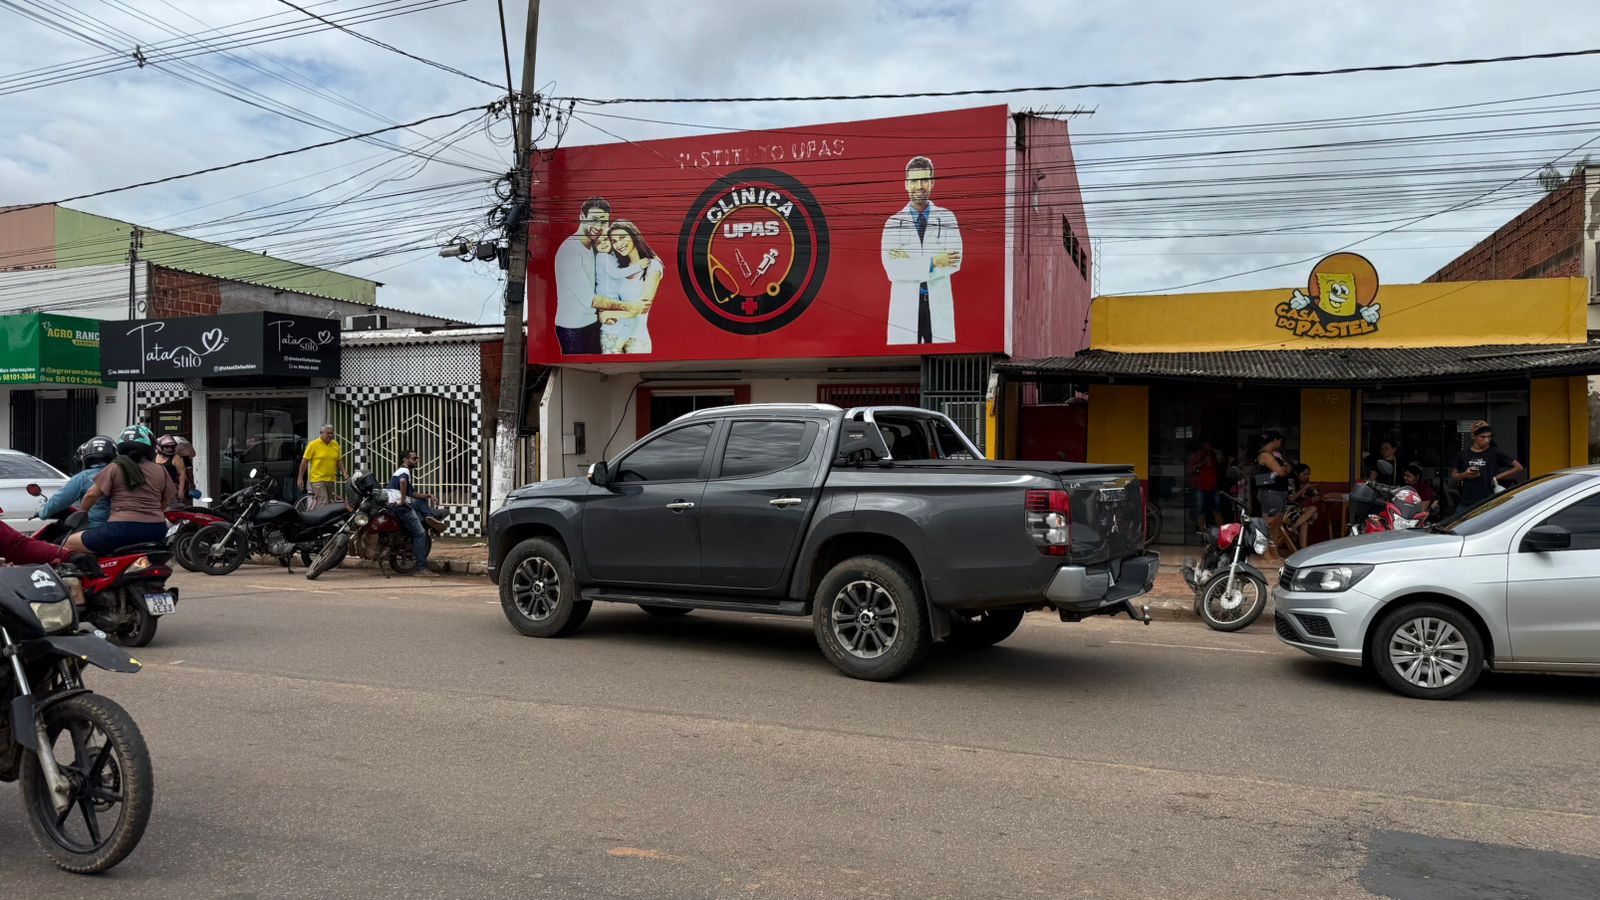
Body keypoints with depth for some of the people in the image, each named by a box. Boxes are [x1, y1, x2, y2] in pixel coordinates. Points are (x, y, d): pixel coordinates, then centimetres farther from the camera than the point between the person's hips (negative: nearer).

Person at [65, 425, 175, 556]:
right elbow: (166, 502, 14)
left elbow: (92, 495, 4)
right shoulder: (161, 471, 10)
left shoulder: (115, 468, 3)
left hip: (123, 529, -3)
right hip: (156, 531, 3)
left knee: (69, 544, 11)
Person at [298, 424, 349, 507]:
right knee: (323, 504, -16)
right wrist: (300, 478, -3)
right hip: (318, 480, -5)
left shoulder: (335, 445, 10)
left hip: (331, 480, 5)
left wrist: (344, 473, 2)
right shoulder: (313, 444, -4)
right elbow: (305, 461, -2)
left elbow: (339, 461, 17)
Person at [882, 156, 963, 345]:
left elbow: (955, 262, -6)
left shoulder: (947, 218, 6)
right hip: (905, 306, 0)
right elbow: (892, 269, -8)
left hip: (939, 305, 1)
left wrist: (910, 263, -11)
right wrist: (932, 263, -15)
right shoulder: (894, 222, 4)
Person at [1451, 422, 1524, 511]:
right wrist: (1464, 475, -5)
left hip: (1488, 503, -3)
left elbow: (1518, 468, 3)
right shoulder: (1463, 455, 8)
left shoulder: (1495, 453, 1)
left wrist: (1497, 477, -1)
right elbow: (1453, 476, 15)